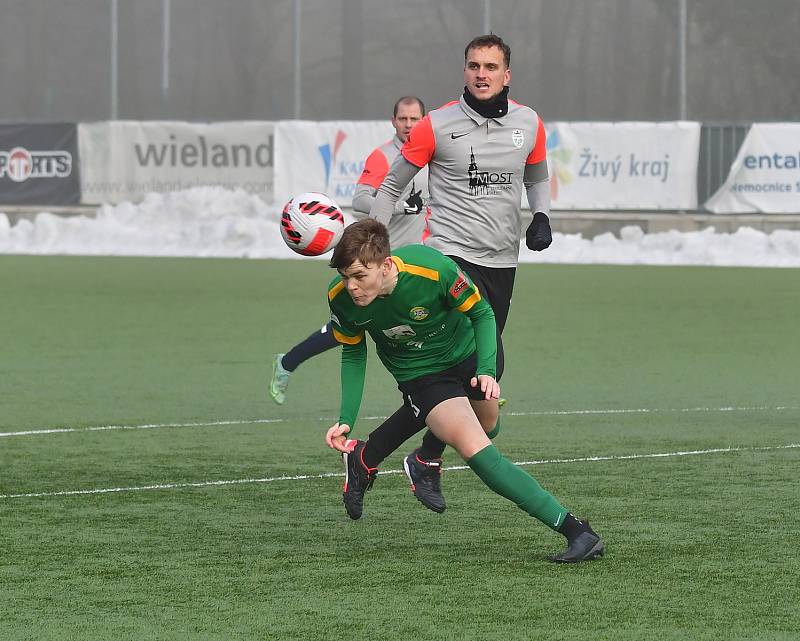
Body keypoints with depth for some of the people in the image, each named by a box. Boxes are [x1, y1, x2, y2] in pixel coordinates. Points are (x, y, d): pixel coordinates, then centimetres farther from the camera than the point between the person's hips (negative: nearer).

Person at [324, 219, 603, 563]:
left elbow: (481, 312, -14)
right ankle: (575, 530, -17)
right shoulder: (340, 297, -24)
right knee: (476, 449, -20)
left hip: (466, 354, 1)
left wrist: (487, 370, -27)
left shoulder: (434, 270, -33)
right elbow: (353, 354, -4)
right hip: (419, 376, -1)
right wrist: (346, 420, -12)